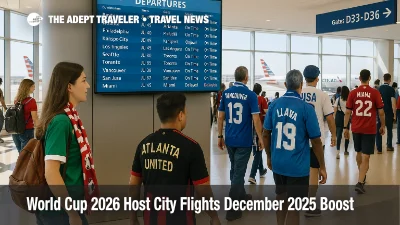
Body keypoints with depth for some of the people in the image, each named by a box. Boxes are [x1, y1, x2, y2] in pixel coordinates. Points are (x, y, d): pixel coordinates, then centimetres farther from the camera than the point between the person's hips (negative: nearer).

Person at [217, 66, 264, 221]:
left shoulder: (226, 93, 2)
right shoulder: (250, 95, -11)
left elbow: (221, 116, 4)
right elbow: (256, 119, -14)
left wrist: (220, 136, 12)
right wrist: (260, 138, -3)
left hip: (230, 139, 5)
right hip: (244, 140, -5)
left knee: (235, 169, 21)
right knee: (239, 172, 0)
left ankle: (241, 195, 39)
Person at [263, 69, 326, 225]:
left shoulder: (274, 105, -2)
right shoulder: (306, 108, -13)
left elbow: (266, 134, 5)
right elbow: (316, 141, -10)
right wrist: (322, 167, 1)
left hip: (277, 163, 5)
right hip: (298, 166, -4)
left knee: (281, 197, 25)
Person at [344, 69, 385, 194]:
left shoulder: (353, 93, -2)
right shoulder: (375, 92, -6)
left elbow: (348, 112, -1)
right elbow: (381, 112, -4)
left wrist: (345, 128, 6)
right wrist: (383, 126, 10)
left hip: (356, 128, 3)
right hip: (370, 129, -2)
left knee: (359, 152, 22)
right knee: (365, 157, -1)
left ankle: (362, 176, 39)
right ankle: (360, 182, -11)